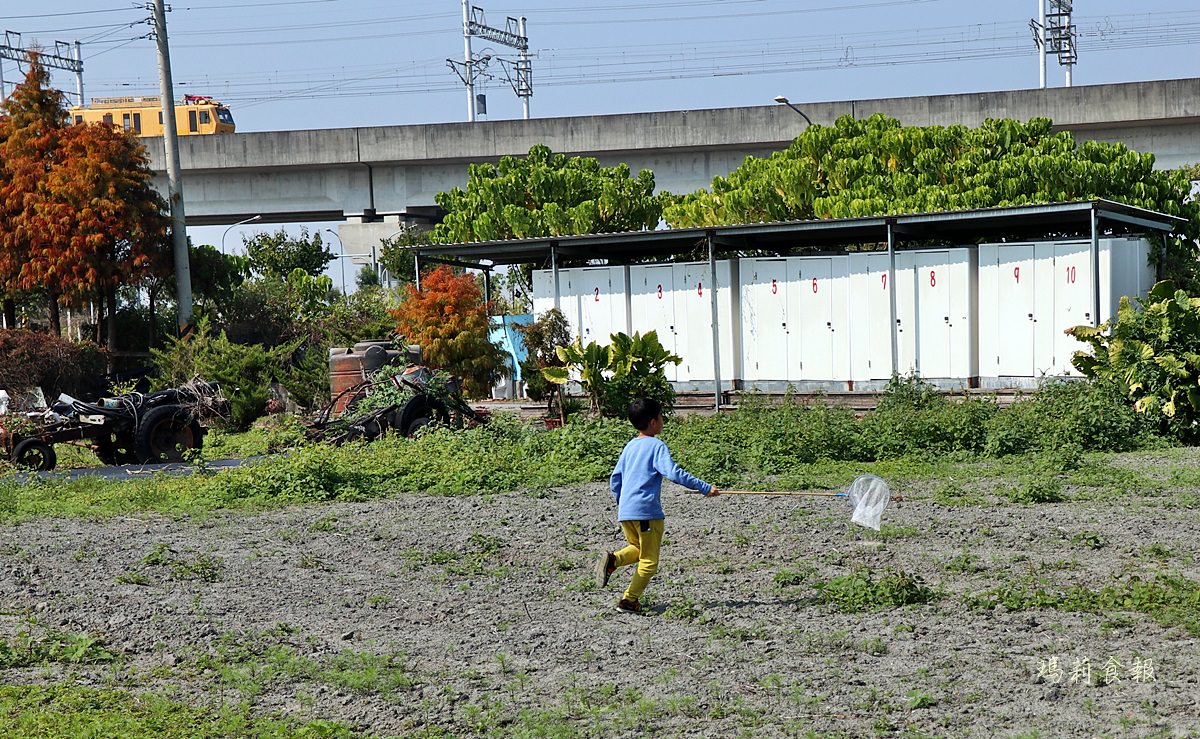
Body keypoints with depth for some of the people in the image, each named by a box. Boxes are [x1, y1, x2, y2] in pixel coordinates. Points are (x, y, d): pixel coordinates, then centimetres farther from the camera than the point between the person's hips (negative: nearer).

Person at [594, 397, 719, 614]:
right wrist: (704, 488, -16)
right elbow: (673, 473, -18)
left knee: (636, 549, 25)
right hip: (647, 511, -7)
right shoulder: (657, 446, -6)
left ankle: (612, 559, -3)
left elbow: (615, 479, 18)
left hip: (625, 512, 7)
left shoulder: (630, 446, 15)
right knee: (649, 562, 6)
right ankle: (629, 600, 0)